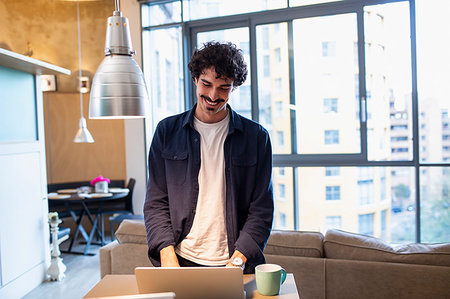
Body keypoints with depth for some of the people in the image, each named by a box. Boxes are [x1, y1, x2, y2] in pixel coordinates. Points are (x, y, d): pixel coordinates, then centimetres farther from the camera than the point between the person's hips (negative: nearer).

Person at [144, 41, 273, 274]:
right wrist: (167, 255, -6)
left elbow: (262, 209, 2)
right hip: (182, 260, 1)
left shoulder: (257, 137, 3)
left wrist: (238, 259, -10)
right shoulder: (167, 131, 6)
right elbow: (156, 202, 6)